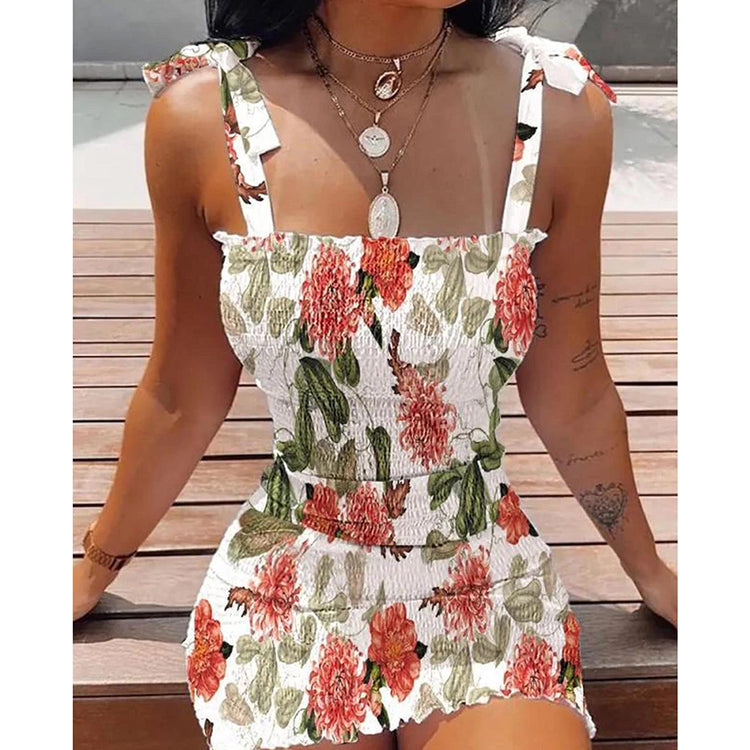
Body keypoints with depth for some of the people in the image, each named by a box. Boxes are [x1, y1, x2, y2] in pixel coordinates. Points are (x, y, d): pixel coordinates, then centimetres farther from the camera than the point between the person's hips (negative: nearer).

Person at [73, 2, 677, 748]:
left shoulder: (562, 111, -12)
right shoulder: (202, 114, -14)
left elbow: (571, 401, 2)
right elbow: (182, 402, 0)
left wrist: (650, 572, 16)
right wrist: (93, 572, 14)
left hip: (491, 594, 1)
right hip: (286, 597, 0)